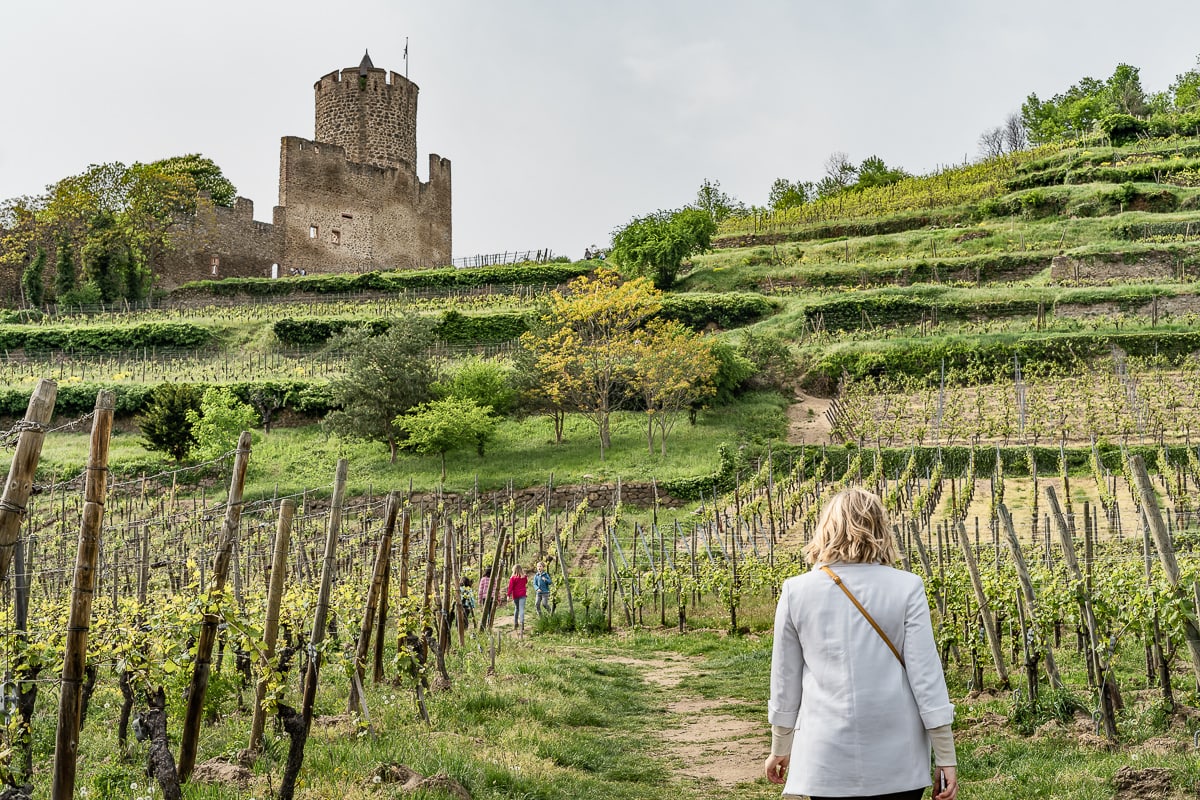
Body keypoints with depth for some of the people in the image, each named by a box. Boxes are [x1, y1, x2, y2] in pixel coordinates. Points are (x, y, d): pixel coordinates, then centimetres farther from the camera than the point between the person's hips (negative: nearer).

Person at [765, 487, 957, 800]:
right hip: (898, 757, 0)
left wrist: (779, 748, 16)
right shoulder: (906, 588, -7)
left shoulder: (796, 591, -4)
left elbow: (785, 679, 3)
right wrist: (946, 756, 1)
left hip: (828, 757, 1)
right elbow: (926, 673, -8)